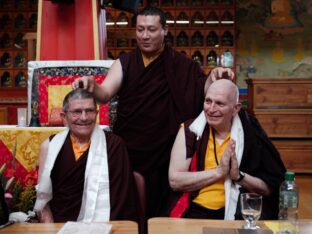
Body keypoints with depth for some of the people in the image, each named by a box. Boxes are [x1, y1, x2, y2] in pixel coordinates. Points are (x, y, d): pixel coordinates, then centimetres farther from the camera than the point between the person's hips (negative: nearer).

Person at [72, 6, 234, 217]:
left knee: (155, 213, 7)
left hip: (162, 154, -1)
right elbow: (105, 94, -9)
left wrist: (214, 77, -24)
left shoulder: (181, 65, 0)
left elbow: (204, 92, -2)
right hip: (126, 152, 2)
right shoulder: (123, 63, 3)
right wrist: (92, 86, -32)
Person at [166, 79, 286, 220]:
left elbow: (270, 188, 3)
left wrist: (239, 176, -13)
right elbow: (174, 181, -8)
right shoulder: (189, 130, 0)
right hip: (196, 211, -1)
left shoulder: (250, 133, 0)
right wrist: (218, 172, -13)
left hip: (238, 213, 1)